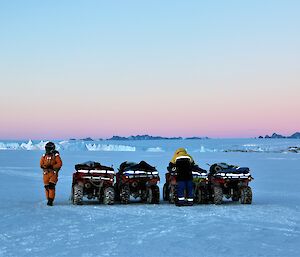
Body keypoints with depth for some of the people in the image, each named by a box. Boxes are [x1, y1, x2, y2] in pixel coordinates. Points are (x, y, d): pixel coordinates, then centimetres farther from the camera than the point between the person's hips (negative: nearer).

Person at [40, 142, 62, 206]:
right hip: (46, 173, 4)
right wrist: (46, 166, -14)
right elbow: (41, 164, 6)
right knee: (46, 187, 2)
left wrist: (52, 166, -18)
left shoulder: (56, 155, 0)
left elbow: (59, 163, -8)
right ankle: (48, 199, 13)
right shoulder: (44, 156, 12)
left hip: (53, 173, -4)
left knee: (51, 186, -15)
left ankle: (51, 200, -16)